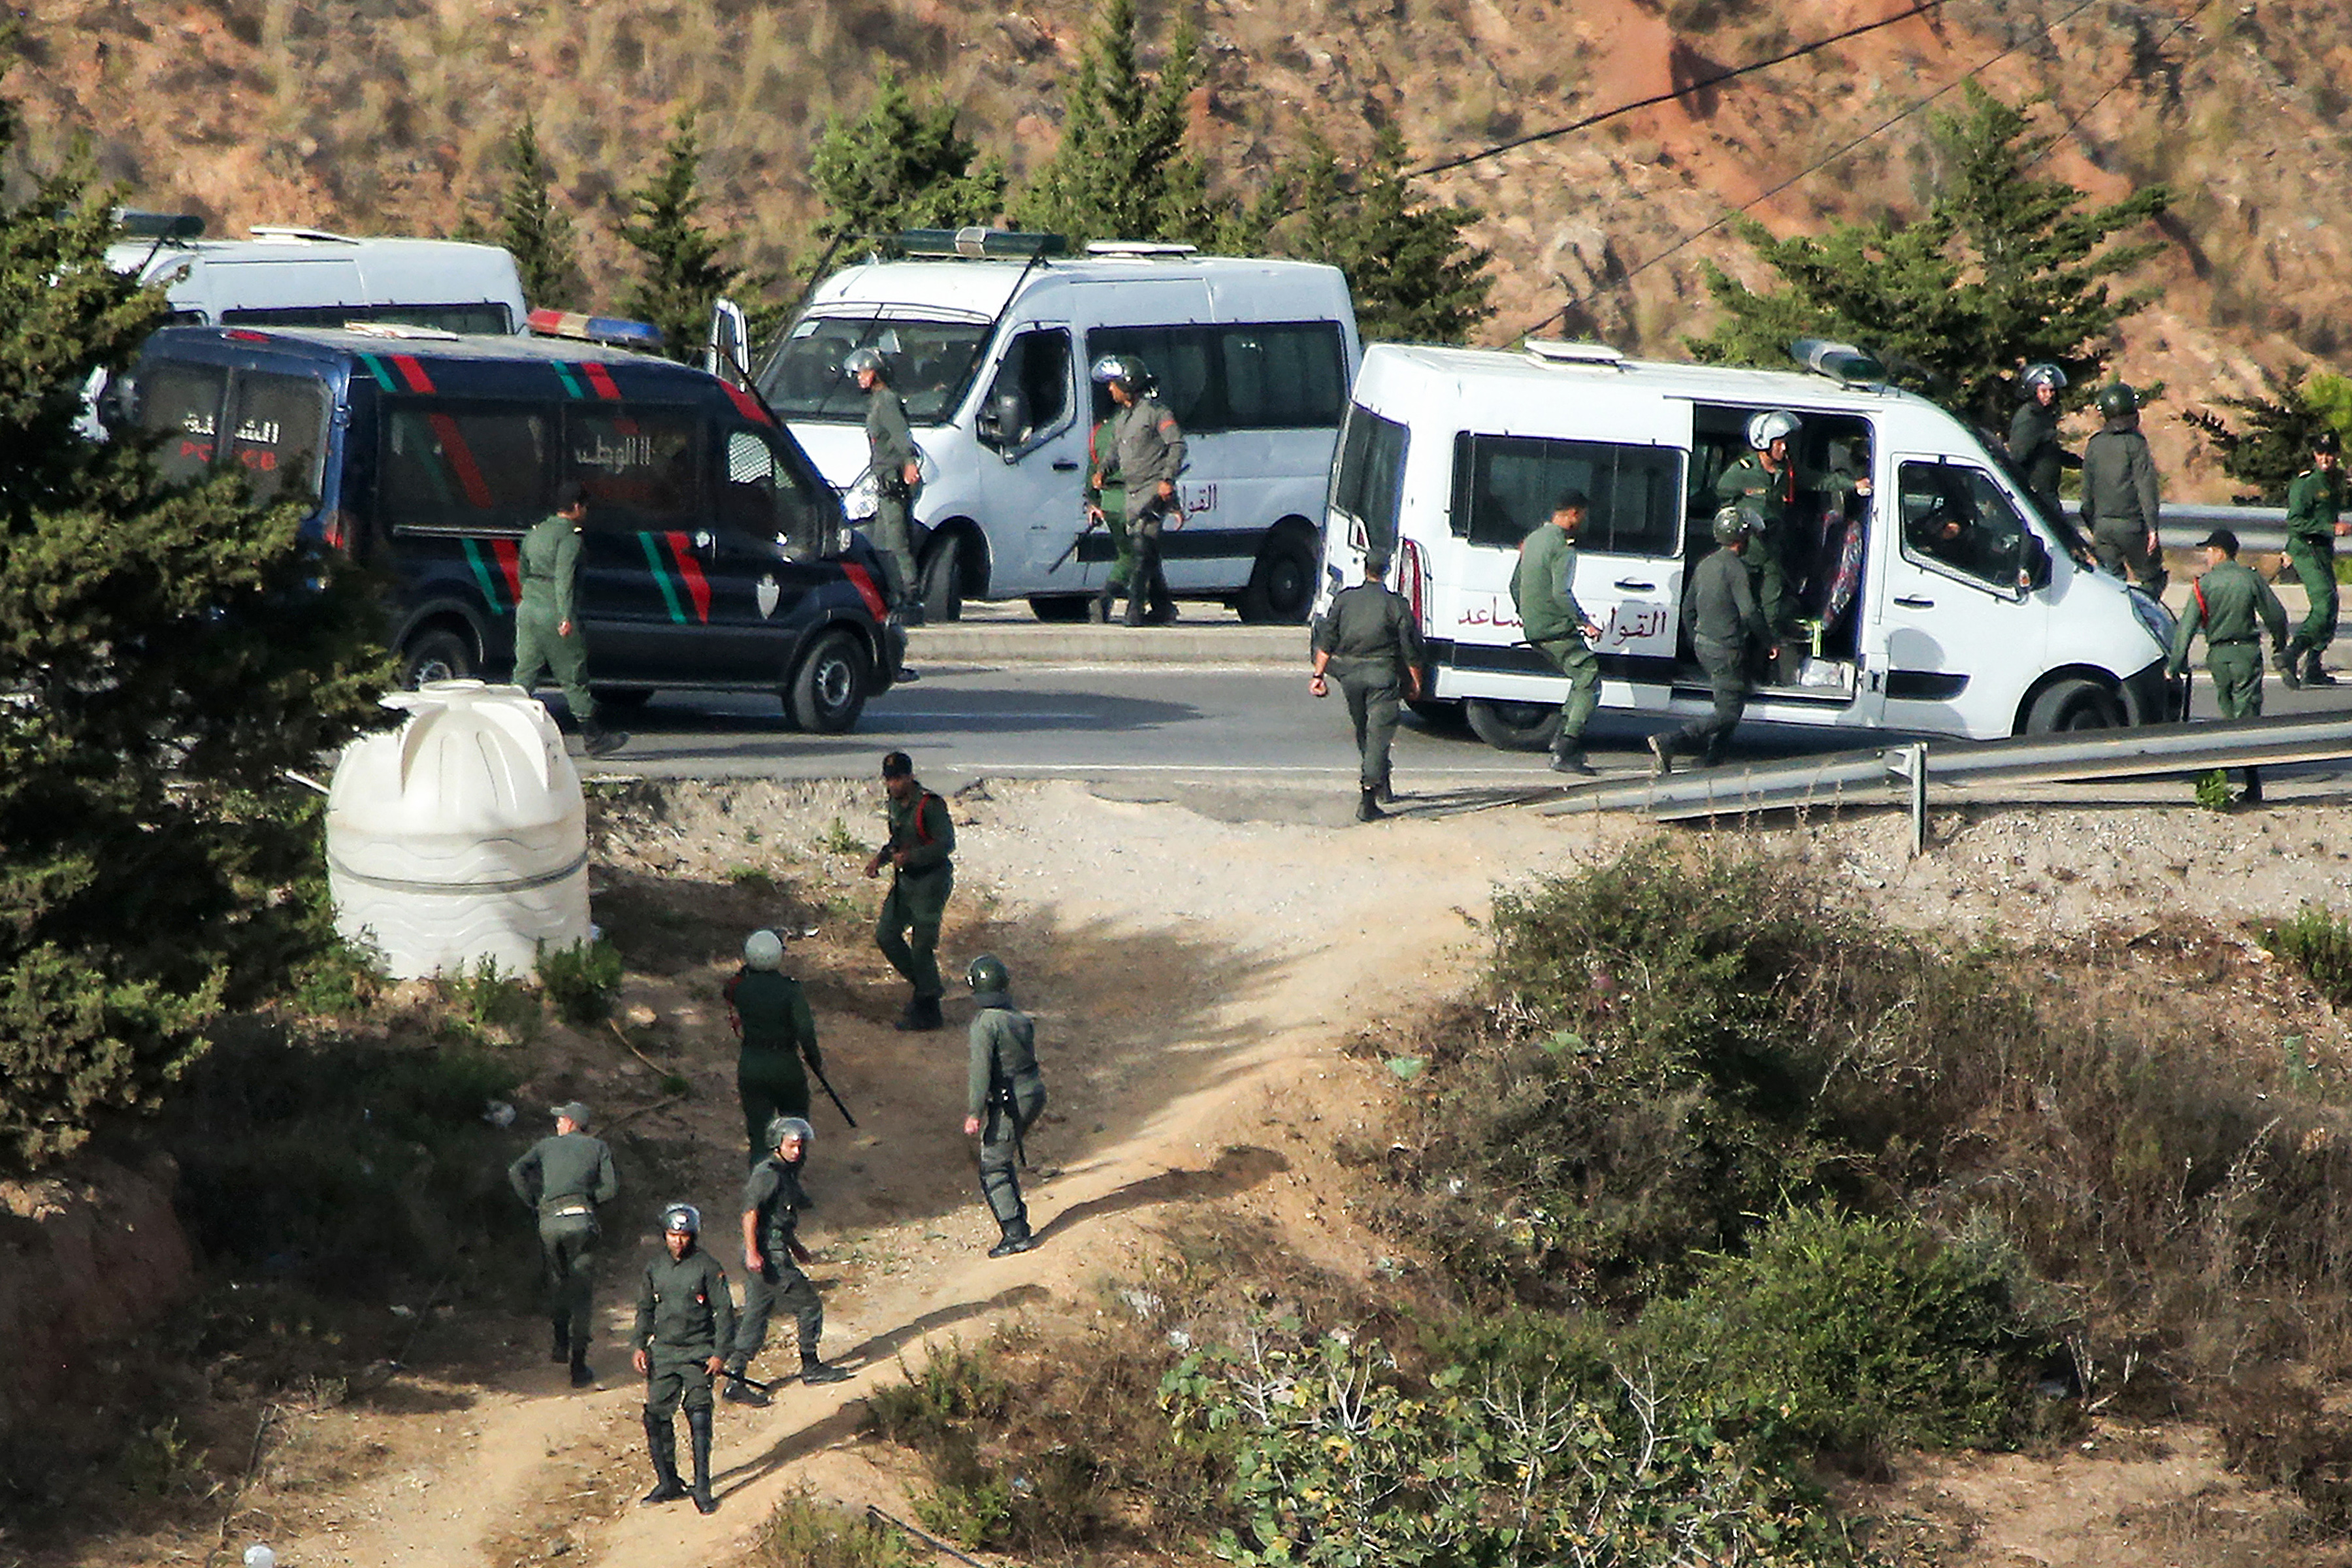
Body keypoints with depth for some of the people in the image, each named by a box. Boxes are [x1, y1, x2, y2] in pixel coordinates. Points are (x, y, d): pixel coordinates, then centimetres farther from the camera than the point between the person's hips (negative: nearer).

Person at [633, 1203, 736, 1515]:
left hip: (698, 1354, -4)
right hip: (663, 1353, 4)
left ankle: (702, 1488, -4)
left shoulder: (708, 1268, -4)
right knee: (656, 1417, 0)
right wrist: (639, 1345, 7)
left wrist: (720, 1353, -8)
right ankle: (668, 1483, 14)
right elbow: (645, 1310, 20)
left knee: (699, 1417, -10)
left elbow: (724, 1312, -2)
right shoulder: (655, 1269, 10)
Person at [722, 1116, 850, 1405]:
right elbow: (750, 1213, -21)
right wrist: (752, 1253, -27)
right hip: (767, 1255, -10)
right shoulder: (768, 1174, -15)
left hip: (775, 1252, 10)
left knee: (754, 1319, 9)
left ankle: (734, 1381, 9)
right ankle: (811, 1368, 15)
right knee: (808, 1305, 2)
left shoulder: (787, 1174, 16)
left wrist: (795, 1247, 34)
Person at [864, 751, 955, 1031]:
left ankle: (927, 1013, 5)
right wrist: (880, 858, 3)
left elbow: (946, 844, -21)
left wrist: (910, 857, -28)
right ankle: (925, 986, 25)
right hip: (906, 880, 9)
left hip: (932, 881, -9)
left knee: (922, 944, -6)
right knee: (886, 935, 9)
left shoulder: (930, 805, -19)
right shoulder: (896, 803, 8)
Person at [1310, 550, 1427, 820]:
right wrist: (1416, 682, 8)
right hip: (1382, 674, -4)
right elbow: (1411, 650, -4)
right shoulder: (1396, 605, -6)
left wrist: (1319, 675, 9)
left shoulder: (1344, 599, 4)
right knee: (1379, 735, -5)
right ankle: (1368, 802, -13)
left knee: (1363, 733, 20)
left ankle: (1382, 787, 36)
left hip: (1350, 674, 4)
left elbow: (1327, 641, 4)